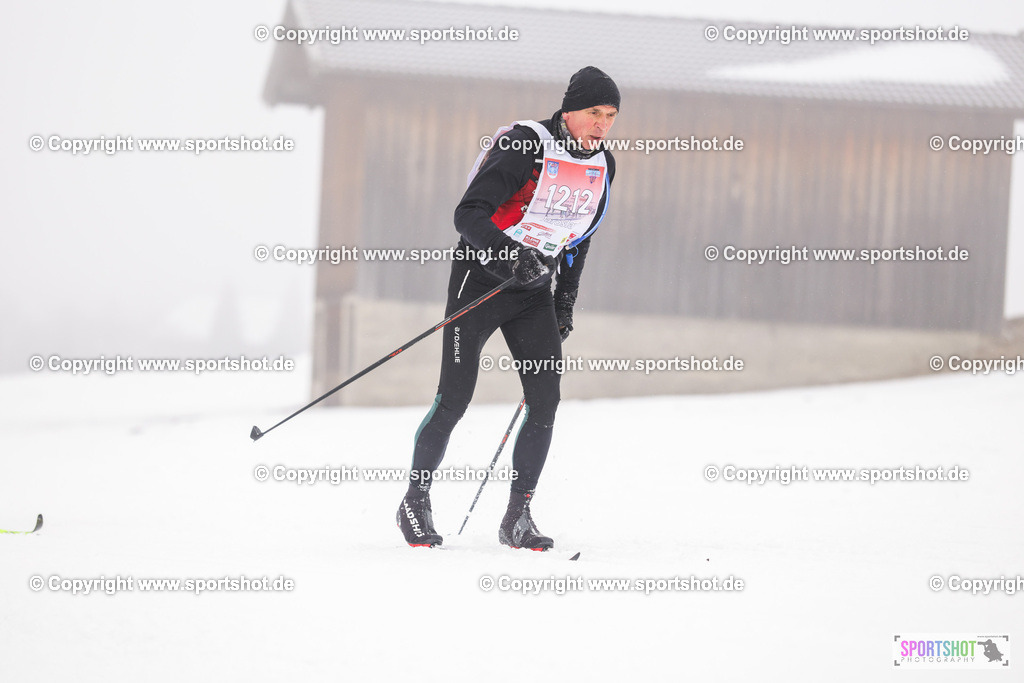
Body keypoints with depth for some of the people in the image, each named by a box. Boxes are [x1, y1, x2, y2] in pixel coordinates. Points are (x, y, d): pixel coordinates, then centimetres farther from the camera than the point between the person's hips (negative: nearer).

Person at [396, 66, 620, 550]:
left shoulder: (601, 166, 3)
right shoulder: (524, 147, -20)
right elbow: (468, 215, -24)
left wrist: (565, 301, 13)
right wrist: (510, 252, -39)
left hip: (534, 290, 6)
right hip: (482, 276, -6)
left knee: (545, 400, -7)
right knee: (454, 398, -8)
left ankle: (517, 518, 0)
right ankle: (415, 503, 9)